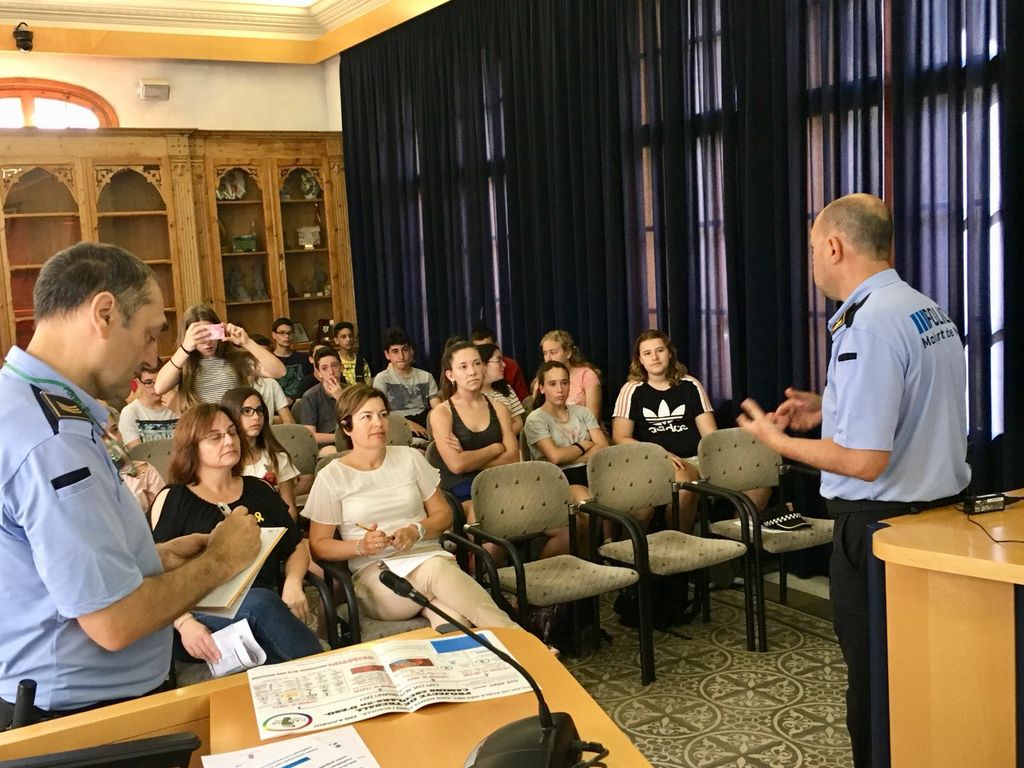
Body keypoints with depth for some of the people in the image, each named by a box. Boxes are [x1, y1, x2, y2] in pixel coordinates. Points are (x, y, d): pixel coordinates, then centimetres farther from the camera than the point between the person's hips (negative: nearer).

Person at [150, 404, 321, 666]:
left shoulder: (260, 490, 18)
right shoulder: (173, 499, 7)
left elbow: (296, 546, 22)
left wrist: (293, 582, -1)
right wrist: (184, 623, -18)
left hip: (266, 607, 3)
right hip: (204, 617, -3)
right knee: (259, 601, -35)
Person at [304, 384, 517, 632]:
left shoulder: (409, 458, 12)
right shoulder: (331, 477, 4)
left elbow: (443, 514, 15)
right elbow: (318, 545, 5)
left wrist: (416, 531, -6)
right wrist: (362, 546, -14)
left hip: (428, 555, 3)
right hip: (374, 572, -2)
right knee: (435, 572, -37)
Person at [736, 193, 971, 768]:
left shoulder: (868, 325, -21)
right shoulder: (931, 310, 8)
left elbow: (864, 461, -24)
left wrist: (778, 440, -10)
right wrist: (833, 407, 14)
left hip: (882, 523, -9)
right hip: (943, 507, 9)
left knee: (874, 678, 6)